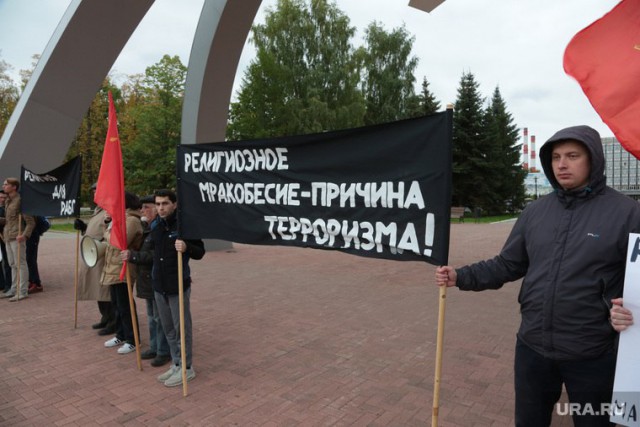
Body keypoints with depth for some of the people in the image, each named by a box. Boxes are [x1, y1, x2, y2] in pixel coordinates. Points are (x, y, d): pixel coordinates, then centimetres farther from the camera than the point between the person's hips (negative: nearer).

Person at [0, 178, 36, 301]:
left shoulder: (20, 200, -10)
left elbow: (30, 222, -13)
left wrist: (25, 235, -25)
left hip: (17, 237, -8)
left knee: (20, 264, -4)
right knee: (13, 264, 14)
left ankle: (22, 292, 0)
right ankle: (14, 290, 22)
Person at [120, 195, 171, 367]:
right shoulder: (146, 228, 12)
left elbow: (154, 255, -27)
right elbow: (143, 251, 23)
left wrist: (132, 256, -26)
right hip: (148, 280, 10)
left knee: (160, 317, 1)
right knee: (152, 317, 19)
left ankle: (164, 352, 14)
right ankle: (154, 347, 32)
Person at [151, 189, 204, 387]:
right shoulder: (155, 227, 8)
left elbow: (200, 252, -12)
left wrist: (186, 247, -31)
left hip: (178, 287, -7)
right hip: (159, 287, 7)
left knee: (182, 328, 4)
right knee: (168, 328, 16)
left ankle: (187, 368, 18)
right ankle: (176, 364, 31)